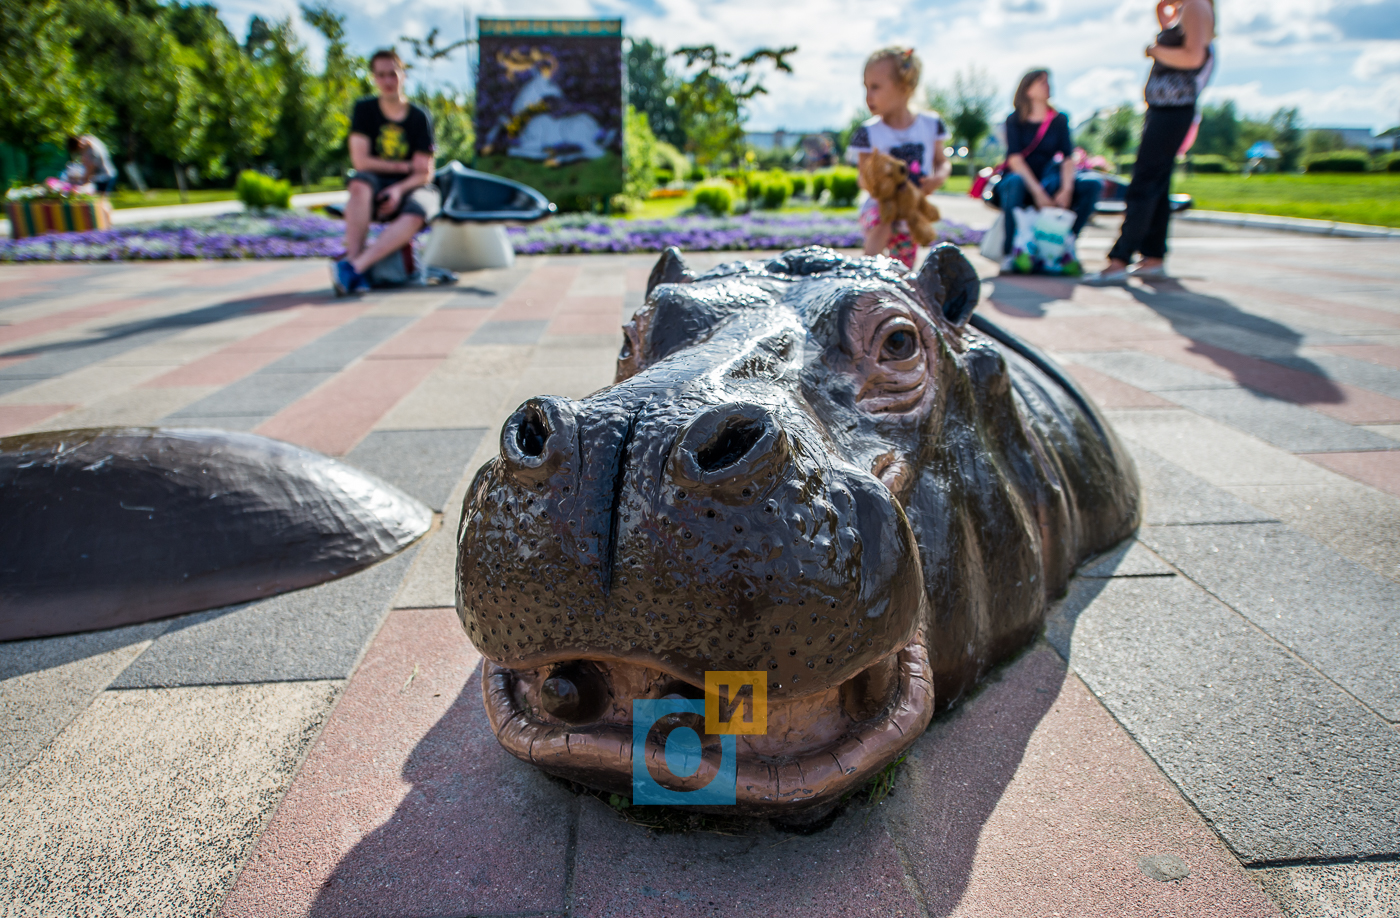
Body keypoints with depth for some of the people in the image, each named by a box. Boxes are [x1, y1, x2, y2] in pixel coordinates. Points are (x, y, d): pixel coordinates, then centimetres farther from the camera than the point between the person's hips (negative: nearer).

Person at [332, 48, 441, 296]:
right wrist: (404, 167, -8)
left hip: (410, 187, -1)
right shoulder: (365, 109, 3)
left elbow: (424, 173, -7)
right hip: (377, 183, 1)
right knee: (360, 183, -36)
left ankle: (353, 267, -45)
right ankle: (353, 258, -43)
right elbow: (360, 161, -5)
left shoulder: (419, 117, 0)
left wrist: (399, 188, -26)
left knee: (415, 215, -36)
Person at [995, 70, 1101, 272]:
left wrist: (1066, 189, -21)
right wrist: (1038, 192, -26)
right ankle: (1009, 252, -34)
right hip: (1021, 179, -4)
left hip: (1047, 180, 4)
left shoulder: (1060, 119, 9)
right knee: (1015, 182, -40)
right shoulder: (1015, 120, -2)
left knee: (1093, 185, -18)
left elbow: (1068, 158, -1)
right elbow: (1015, 159, -15)